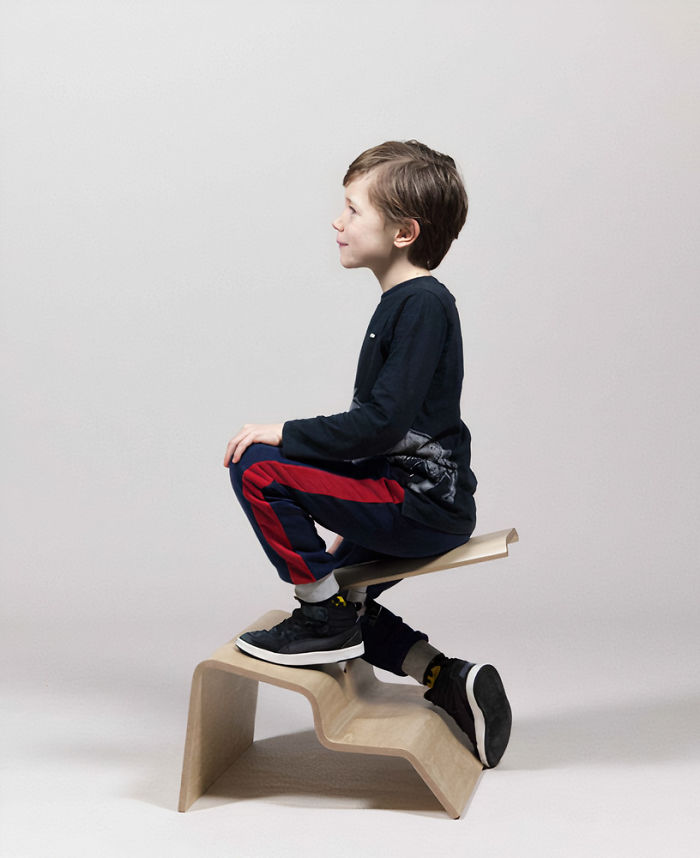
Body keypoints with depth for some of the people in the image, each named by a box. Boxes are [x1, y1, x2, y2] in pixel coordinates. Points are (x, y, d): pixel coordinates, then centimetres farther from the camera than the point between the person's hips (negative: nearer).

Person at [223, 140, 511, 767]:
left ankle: (326, 619, -6)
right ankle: (452, 681, 18)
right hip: (416, 504, 11)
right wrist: (354, 521, 23)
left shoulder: (423, 304, -15)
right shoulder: (405, 302, 16)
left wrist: (285, 434, -16)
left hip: (420, 505, -11)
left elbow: (382, 422, -24)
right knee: (335, 590, 23)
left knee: (258, 468, -18)